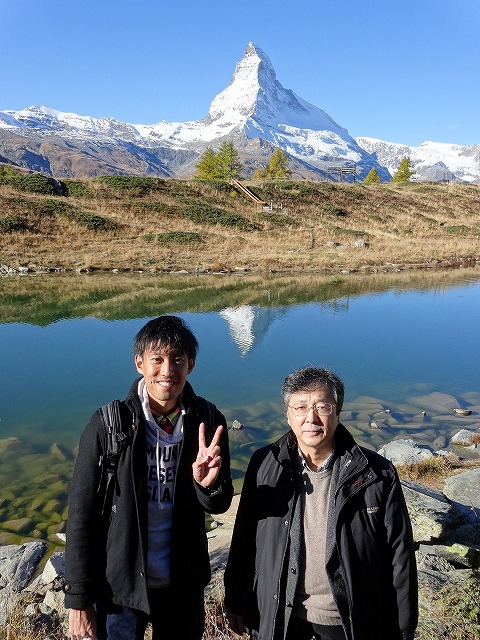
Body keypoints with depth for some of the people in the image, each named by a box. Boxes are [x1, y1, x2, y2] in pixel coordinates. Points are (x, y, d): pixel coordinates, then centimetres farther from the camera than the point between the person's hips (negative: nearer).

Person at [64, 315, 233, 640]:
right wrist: (78, 599, -5)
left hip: (185, 585, 3)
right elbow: (81, 516, -10)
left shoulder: (207, 421, -10)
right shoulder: (109, 424, -17)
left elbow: (220, 505, -2)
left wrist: (208, 484, -25)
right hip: (119, 587, -2)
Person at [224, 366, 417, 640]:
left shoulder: (378, 474, -15)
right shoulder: (264, 465, -10)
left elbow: (400, 557, -8)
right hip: (278, 616, 2)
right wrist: (235, 603, 6)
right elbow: (243, 541, 0)